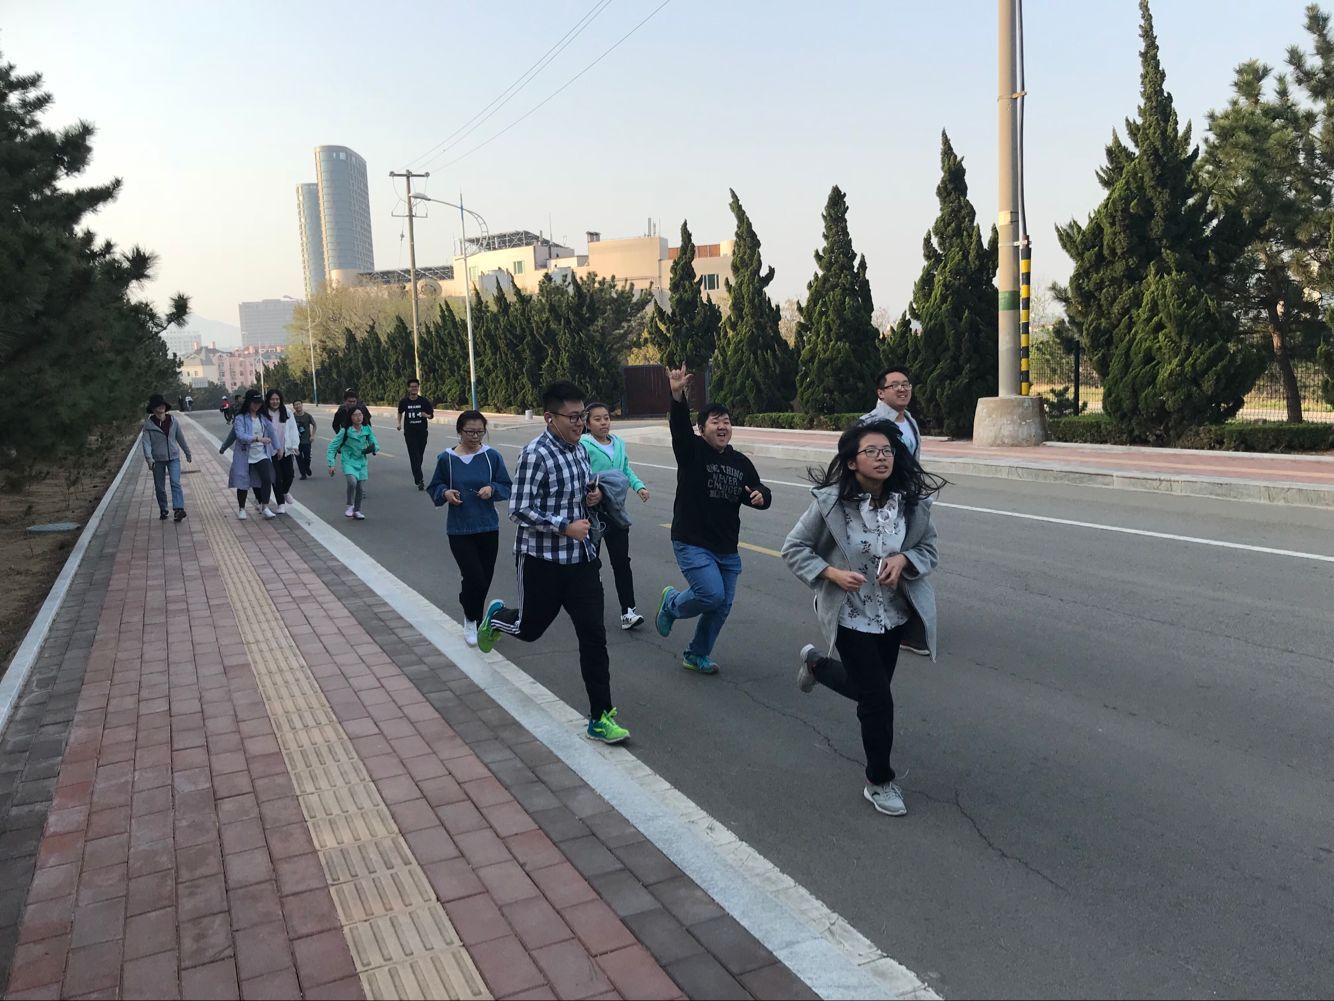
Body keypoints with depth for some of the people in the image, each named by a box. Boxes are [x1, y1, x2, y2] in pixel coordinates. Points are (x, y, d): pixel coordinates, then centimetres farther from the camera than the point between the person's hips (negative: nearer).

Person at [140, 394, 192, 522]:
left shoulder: (173, 421, 1)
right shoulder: (148, 424, -5)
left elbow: (180, 438, 13)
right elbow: (146, 442, -11)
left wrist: (188, 453, 22)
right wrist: (149, 458, -25)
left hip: (173, 457, 0)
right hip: (157, 459, 0)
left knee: (175, 483, -16)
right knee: (159, 487, 8)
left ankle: (179, 509, -24)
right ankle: (163, 511, 23)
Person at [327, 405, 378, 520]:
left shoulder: (367, 429, -6)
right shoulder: (346, 431, -15)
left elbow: (376, 444, 2)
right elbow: (332, 447, -9)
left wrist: (373, 448, -23)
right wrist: (331, 464, -13)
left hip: (361, 461, 4)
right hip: (348, 461, -4)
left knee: (361, 488, 6)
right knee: (352, 481, -27)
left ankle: (357, 511, 28)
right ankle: (350, 506, -5)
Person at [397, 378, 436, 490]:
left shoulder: (424, 401, -3)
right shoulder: (404, 402, -1)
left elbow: (431, 415, 2)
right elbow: (400, 412, 20)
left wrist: (426, 415, -18)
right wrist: (399, 423, 14)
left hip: (422, 431, 1)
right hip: (409, 432, -1)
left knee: (420, 455, 10)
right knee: (414, 456, -9)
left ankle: (417, 475, 30)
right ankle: (419, 480, -14)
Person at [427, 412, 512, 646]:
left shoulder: (492, 456, -4)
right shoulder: (446, 458, -5)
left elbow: (507, 487, 2)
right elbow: (434, 488, 7)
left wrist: (492, 489, -18)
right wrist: (445, 493, -14)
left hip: (488, 528, 2)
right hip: (459, 530, -2)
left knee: (484, 580, 9)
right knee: (475, 579, -9)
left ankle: (475, 620, 34)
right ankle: (470, 620, 20)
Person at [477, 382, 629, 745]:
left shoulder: (579, 449, 5)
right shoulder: (536, 454, -18)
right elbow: (519, 511, -20)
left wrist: (592, 496, -1)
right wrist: (565, 526, -25)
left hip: (581, 557, 6)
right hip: (541, 559, -5)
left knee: (593, 635, 1)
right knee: (530, 628, 14)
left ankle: (600, 718, 9)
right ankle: (495, 616, 51)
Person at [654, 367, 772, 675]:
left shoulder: (741, 463, 7)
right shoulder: (692, 450, -8)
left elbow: (759, 494, 13)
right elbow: (679, 426, -27)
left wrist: (761, 496, -12)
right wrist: (678, 396, -46)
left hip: (727, 548, 6)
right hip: (691, 543, -6)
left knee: (722, 606, 9)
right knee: (712, 595, -19)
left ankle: (697, 655, 31)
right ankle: (671, 603, 14)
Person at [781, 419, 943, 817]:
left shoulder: (911, 500, -10)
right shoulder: (830, 501, -19)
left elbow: (928, 548, 3)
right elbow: (794, 548, -10)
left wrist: (903, 558, -19)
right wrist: (833, 573, -25)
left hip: (893, 615, 5)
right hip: (851, 617, -5)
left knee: (867, 688, 22)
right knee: (879, 700, -2)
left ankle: (816, 662, 52)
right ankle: (880, 783, 21)